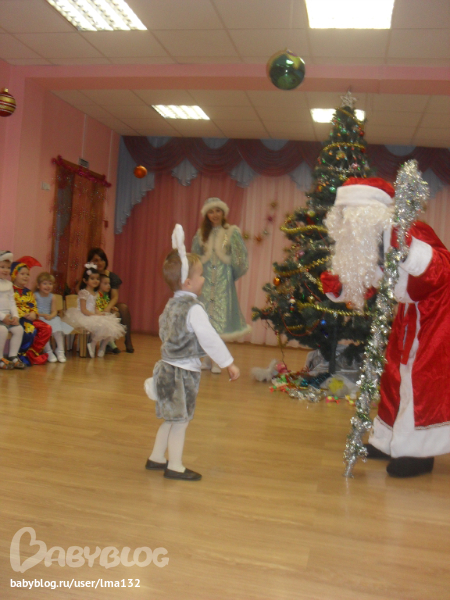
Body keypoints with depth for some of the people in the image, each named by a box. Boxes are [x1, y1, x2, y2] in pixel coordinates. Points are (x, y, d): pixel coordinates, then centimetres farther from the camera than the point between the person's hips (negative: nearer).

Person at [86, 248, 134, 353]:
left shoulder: (112, 276, 3)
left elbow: (115, 296, -6)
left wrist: (108, 307, -27)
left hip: (109, 304, 3)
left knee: (124, 307, -25)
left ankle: (128, 342, -19)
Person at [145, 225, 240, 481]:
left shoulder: (172, 304, 8)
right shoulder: (194, 309, -19)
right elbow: (209, 338, -22)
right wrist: (229, 363, -17)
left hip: (168, 366, 9)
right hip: (184, 372, -9)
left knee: (172, 418, 19)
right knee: (181, 420, 3)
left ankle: (156, 458, 29)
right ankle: (175, 466, 13)